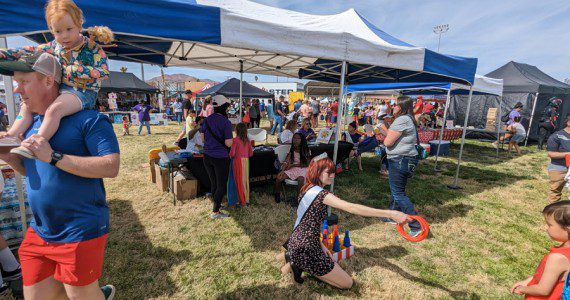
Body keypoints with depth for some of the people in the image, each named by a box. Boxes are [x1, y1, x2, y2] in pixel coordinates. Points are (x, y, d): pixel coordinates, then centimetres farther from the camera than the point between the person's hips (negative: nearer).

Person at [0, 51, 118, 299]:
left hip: (80, 232, -8)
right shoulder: (30, 124, 10)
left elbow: (111, 167, -25)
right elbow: (32, 171, 20)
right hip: (39, 232, 8)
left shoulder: (87, 119, -16)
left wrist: (53, 156, -26)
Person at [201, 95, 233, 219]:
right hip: (220, 158, -6)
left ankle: (217, 204, 37)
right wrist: (232, 140, 2)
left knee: (213, 183, 20)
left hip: (207, 156, 6)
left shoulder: (207, 120, 2)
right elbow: (228, 143, -20)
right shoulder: (226, 122, -17)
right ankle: (215, 212, 12)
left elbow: (203, 138, 10)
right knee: (221, 185, 7)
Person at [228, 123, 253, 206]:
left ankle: (242, 200, 14)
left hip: (238, 161, -4)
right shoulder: (248, 140, 2)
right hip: (246, 161, 5)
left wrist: (230, 156, 7)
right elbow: (251, 153, 6)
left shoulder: (235, 140, -12)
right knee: (245, 179, 15)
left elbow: (232, 153, -14)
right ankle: (246, 199, 25)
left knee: (239, 181, 6)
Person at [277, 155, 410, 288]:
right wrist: (391, 214, -34)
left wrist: (320, 244, 6)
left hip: (297, 242, 9)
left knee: (331, 261, 32)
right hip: (305, 249, -9)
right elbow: (352, 208, -32)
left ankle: (292, 256, 15)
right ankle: (300, 265, -1)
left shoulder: (308, 189, 7)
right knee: (347, 283, 4)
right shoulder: (320, 193, -22)